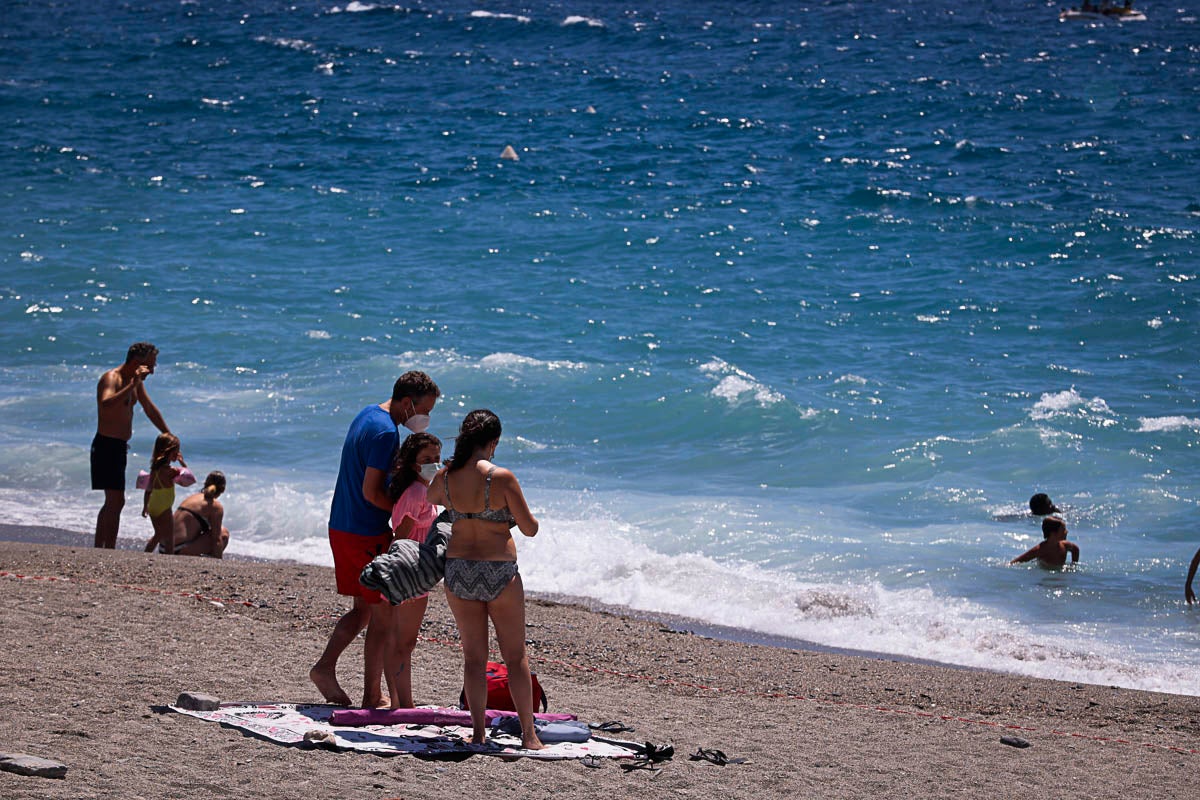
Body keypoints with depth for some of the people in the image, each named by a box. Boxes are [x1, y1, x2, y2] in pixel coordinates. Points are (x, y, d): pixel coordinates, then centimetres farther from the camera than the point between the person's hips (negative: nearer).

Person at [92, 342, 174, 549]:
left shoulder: (135, 381, 12)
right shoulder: (111, 378, -17)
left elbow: (150, 410, 25)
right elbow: (106, 404, -39)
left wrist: (169, 436, 28)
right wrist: (133, 384, -38)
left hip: (120, 446, 10)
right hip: (107, 445, -10)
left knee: (112, 503, 15)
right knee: (116, 501, -15)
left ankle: (99, 549, 22)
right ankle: (108, 551, -16)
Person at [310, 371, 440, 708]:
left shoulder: (367, 415, 11)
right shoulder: (385, 433, -20)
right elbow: (371, 493, -22)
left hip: (341, 528, 9)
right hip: (368, 534, -9)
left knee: (363, 608, 19)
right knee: (383, 615, 1)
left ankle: (325, 666, 9)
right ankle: (372, 697, 5)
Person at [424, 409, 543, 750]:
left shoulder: (444, 478, -4)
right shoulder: (502, 478, -16)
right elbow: (529, 528, -9)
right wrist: (522, 518, 13)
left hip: (458, 571, 3)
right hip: (500, 574, -3)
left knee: (473, 656, 13)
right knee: (516, 655, 10)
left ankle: (478, 732, 9)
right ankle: (528, 734, 11)